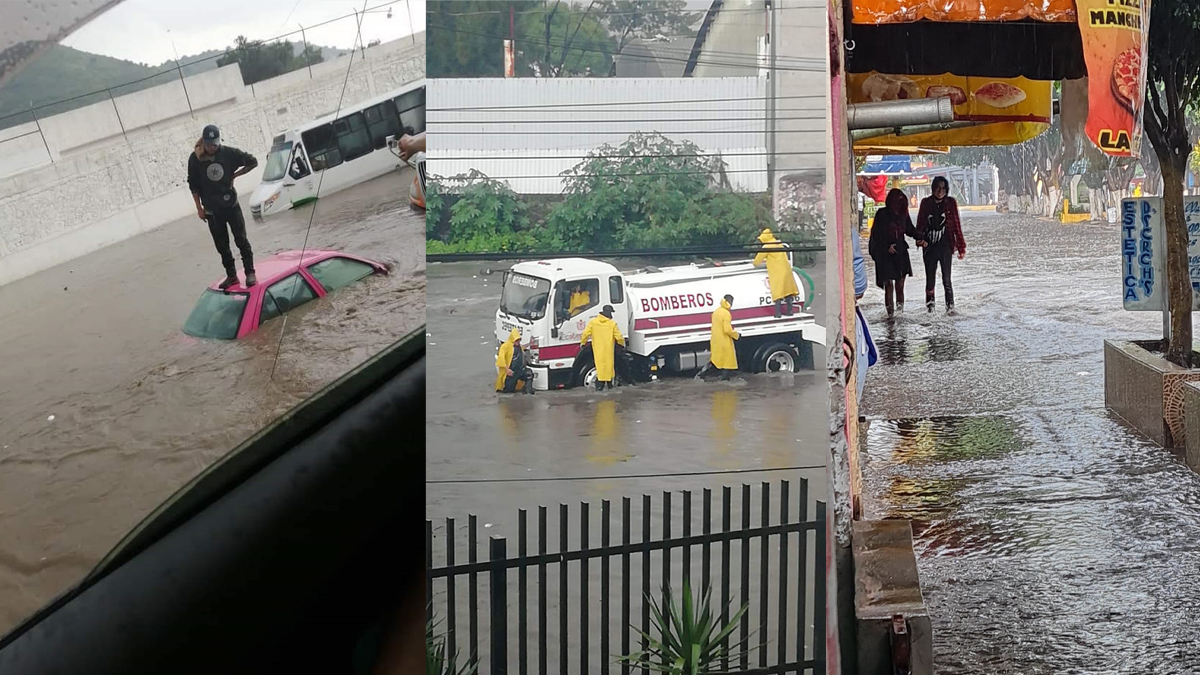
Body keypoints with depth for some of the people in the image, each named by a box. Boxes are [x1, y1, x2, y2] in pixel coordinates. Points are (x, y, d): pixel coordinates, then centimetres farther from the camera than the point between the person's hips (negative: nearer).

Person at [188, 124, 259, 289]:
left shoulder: (229, 153, -10)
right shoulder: (195, 159, -9)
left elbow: (253, 162, 2)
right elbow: (193, 185, 0)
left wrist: (234, 175, -4)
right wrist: (199, 208, -1)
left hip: (231, 204, -1)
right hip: (212, 209, 1)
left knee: (241, 240, 0)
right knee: (222, 245, 8)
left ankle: (250, 273, 7)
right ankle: (231, 275, 17)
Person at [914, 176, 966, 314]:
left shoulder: (950, 203, -1)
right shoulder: (926, 203, 3)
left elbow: (956, 225, 1)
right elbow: (920, 224, 5)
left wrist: (961, 247, -1)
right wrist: (920, 239, -14)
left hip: (946, 246, -2)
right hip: (929, 247, 2)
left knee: (946, 279, -6)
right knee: (930, 278, 9)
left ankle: (950, 305, -2)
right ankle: (929, 303, 23)